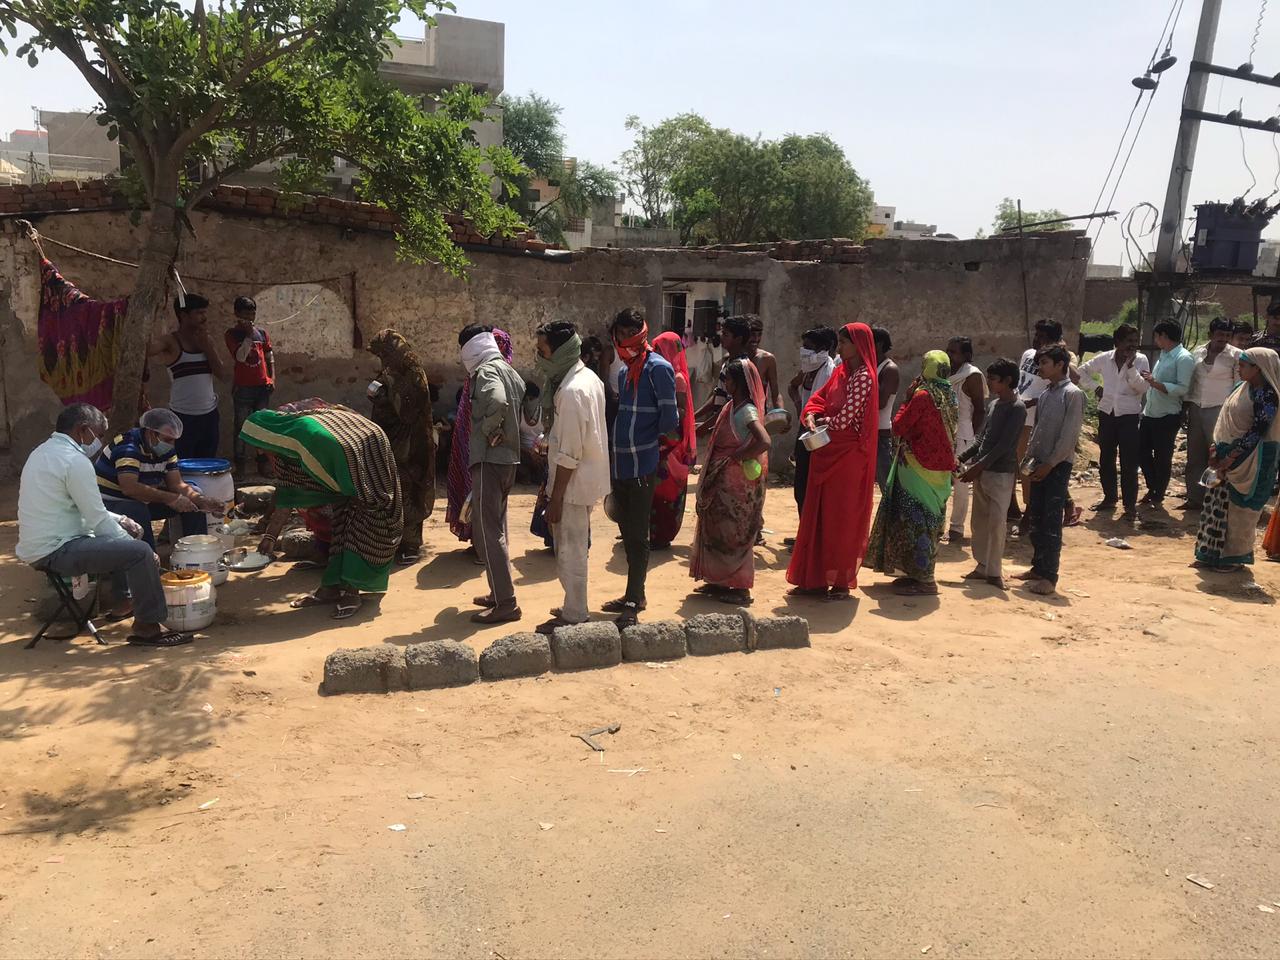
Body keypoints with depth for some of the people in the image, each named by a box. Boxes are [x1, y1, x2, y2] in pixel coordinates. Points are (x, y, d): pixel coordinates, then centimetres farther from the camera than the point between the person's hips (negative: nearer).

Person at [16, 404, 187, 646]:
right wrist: (141, 550, -8)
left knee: (123, 534, 26)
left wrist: (119, 519, 10)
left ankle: (123, 603, 31)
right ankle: (146, 626, -14)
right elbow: (98, 520, -17)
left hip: (35, 547, 11)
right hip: (55, 553, -11)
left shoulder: (43, 452, 14)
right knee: (140, 552, -21)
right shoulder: (74, 460, -18)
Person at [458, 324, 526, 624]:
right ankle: (500, 592, 27)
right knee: (497, 527, 18)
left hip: (489, 458, -10)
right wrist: (504, 433, 13)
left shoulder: (486, 371, -13)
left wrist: (489, 431, -18)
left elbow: (497, 401, -33)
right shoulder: (509, 370, 16)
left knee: (487, 530, -7)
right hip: (509, 457, 10)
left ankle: (506, 603, -7)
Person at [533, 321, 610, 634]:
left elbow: (569, 453, -23)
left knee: (570, 551, 1)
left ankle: (573, 618, 12)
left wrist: (555, 497, -19)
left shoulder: (571, 391, -22)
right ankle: (575, 608, 31)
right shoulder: (590, 378, 8)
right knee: (574, 548, 19)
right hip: (590, 477, 10)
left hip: (574, 482, -10)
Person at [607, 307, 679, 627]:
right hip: (620, 465, 8)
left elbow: (669, 420, -12)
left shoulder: (657, 368, -10)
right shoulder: (624, 371, 15)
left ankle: (633, 604, 4)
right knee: (628, 534, 16)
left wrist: (648, 440, 1)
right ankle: (634, 595, 27)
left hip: (642, 465, -8)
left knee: (638, 537, -2)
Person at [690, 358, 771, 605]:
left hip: (737, 481, -9)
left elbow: (764, 441, -32)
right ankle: (720, 581, 25)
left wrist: (739, 457, -23)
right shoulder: (731, 407, 10)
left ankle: (741, 588, 8)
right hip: (722, 479, 9)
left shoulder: (746, 411, -19)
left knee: (734, 532, -1)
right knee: (717, 528, 15)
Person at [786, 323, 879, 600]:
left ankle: (842, 581, 10)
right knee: (819, 515, 9)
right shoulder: (841, 372, 13)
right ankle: (817, 579, 17)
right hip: (828, 453, 8)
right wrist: (811, 416, -10)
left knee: (841, 517, -1)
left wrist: (824, 423, -2)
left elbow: (845, 418, -18)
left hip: (847, 455, -8)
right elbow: (818, 397, 10)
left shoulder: (863, 377, -13)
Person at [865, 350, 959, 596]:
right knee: (928, 519, 15)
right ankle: (921, 573, 23)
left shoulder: (923, 395, -16)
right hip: (940, 469, 8)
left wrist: (907, 399, -1)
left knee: (915, 520, -3)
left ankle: (923, 580, 0)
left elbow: (898, 427, -13)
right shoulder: (948, 396, 9)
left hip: (919, 468, -8)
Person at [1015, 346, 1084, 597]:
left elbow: (1069, 435, -16)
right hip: (1040, 464, 8)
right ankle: (1038, 567, 21)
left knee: (1051, 521, -6)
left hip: (1058, 465, -7)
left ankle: (1049, 576, -2)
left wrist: (1049, 463, -16)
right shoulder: (1044, 394, 12)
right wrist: (1029, 459, 8)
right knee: (1035, 517, 11)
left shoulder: (1072, 394, -11)